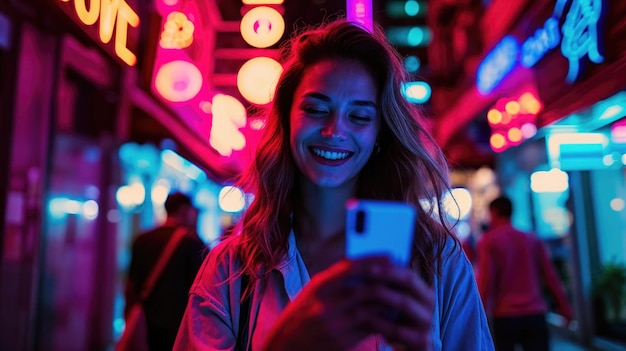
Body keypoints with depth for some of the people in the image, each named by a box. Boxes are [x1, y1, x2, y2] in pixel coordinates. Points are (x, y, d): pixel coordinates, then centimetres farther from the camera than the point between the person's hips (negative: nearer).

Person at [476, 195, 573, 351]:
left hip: (505, 315, -3)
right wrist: (564, 307, 16)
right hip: (535, 314, 3)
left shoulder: (488, 241, -2)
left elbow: (486, 278, -9)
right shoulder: (533, 240, 11)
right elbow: (550, 275, 10)